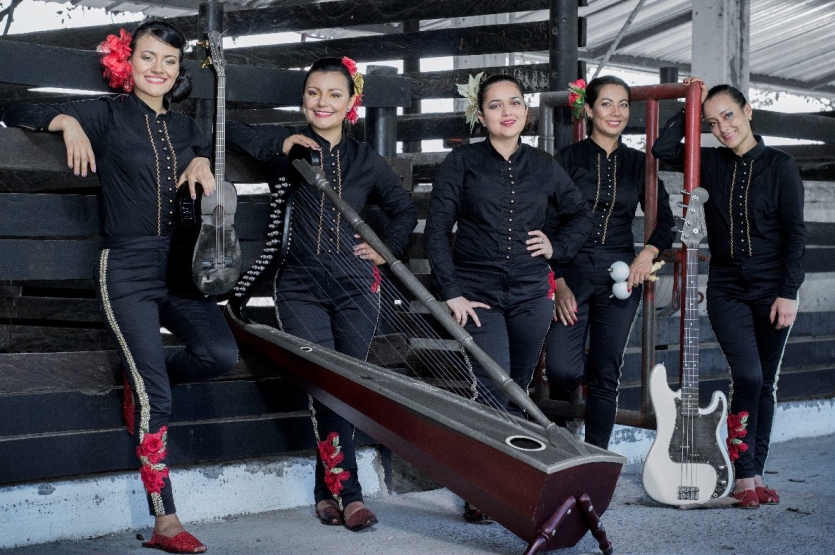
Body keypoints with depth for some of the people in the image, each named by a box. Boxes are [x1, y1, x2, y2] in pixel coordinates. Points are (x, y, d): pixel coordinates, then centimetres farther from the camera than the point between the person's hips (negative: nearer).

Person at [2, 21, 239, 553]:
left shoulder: (185, 128, 14)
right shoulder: (108, 115, 1)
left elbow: (214, 140, 37)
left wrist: (202, 160, 14)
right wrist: (67, 121, -16)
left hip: (179, 266, 5)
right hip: (128, 269, -5)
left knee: (221, 354, -18)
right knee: (156, 398, -11)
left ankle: (143, 375, 13)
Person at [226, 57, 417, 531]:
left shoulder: (365, 159, 9)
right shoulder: (289, 145, 4)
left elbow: (405, 211, 20)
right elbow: (230, 132, -2)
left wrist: (386, 249, 6)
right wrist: (278, 146, -11)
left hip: (356, 286, 2)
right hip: (302, 286, -2)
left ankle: (328, 490, 12)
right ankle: (349, 493, -7)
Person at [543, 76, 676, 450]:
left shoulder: (638, 163, 9)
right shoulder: (569, 158, 1)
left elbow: (664, 220, 12)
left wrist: (649, 252, -9)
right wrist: (558, 283, -10)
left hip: (621, 275, 3)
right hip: (572, 270, -3)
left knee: (606, 376, 4)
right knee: (562, 370, -17)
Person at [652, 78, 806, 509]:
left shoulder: (779, 166, -1)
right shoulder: (710, 163, 7)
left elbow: (794, 232, -4)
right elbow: (664, 150, -3)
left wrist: (788, 292, -10)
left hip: (772, 290, -1)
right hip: (727, 288, 1)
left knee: (766, 382, 5)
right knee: (747, 375, -15)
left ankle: (754, 475, 13)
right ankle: (743, 476, -7)